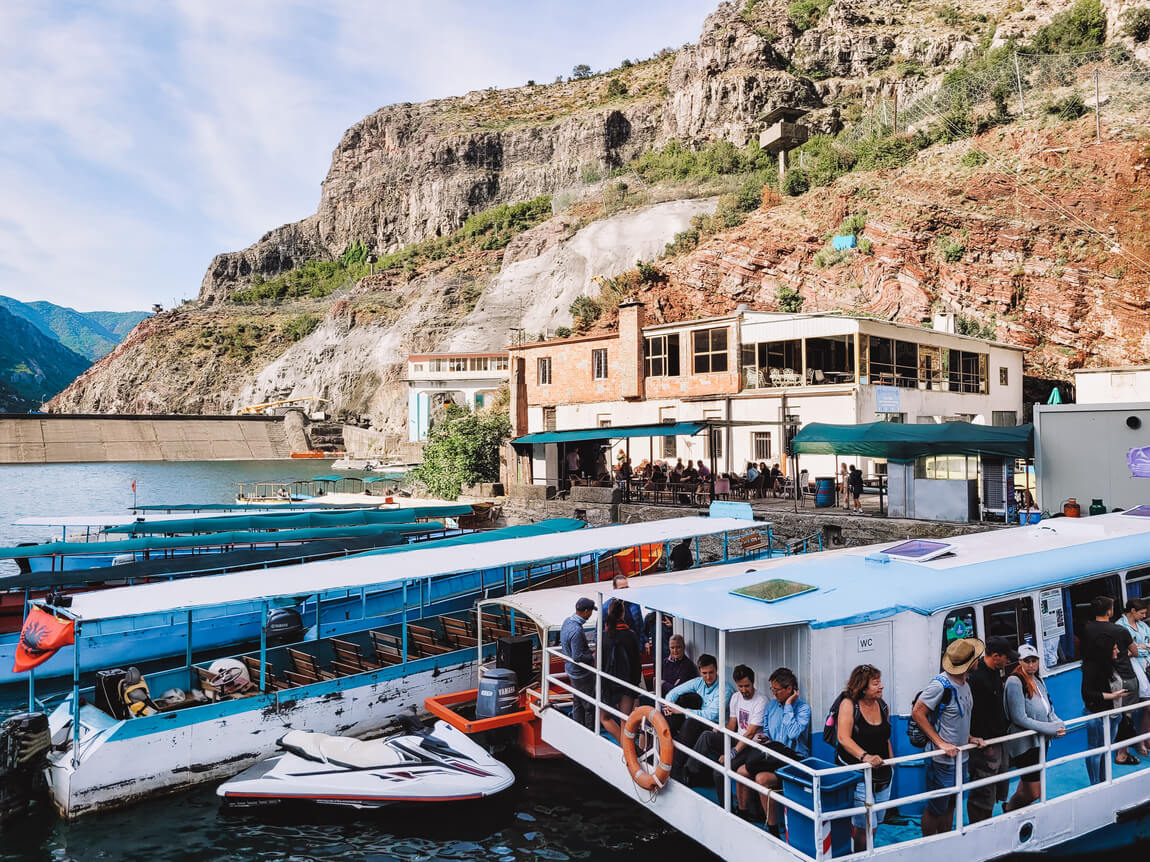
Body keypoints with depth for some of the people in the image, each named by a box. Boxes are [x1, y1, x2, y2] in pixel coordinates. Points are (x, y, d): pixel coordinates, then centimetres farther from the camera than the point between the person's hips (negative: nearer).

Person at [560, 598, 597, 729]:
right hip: (581, 674, -10)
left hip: (571, 669, 10)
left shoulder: (567, 621, -1)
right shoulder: (576, 631, -31)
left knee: (577, 703, 22)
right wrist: (593, 656, -13)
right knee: (590, 705, 5)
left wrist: (588, 649, 11)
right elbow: (578, 657, -29)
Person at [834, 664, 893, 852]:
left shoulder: (883, 706, 7)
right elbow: (843, 738, -21)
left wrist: (891, 762, 15)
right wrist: (865, 756, -33)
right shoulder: (848, 704, -12)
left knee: (873, 823, 14)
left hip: (883, 774, 6)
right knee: (866, 827, -8)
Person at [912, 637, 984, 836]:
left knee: (950, 806, 19)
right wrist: (941, 743, -23)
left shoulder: (965, 685, 7)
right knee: (936, 809, 4)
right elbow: (917, 714, -20)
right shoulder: (940, 684, -21)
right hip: (942, 760, -8)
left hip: (960, 758, 8)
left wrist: (970, 737, 6)